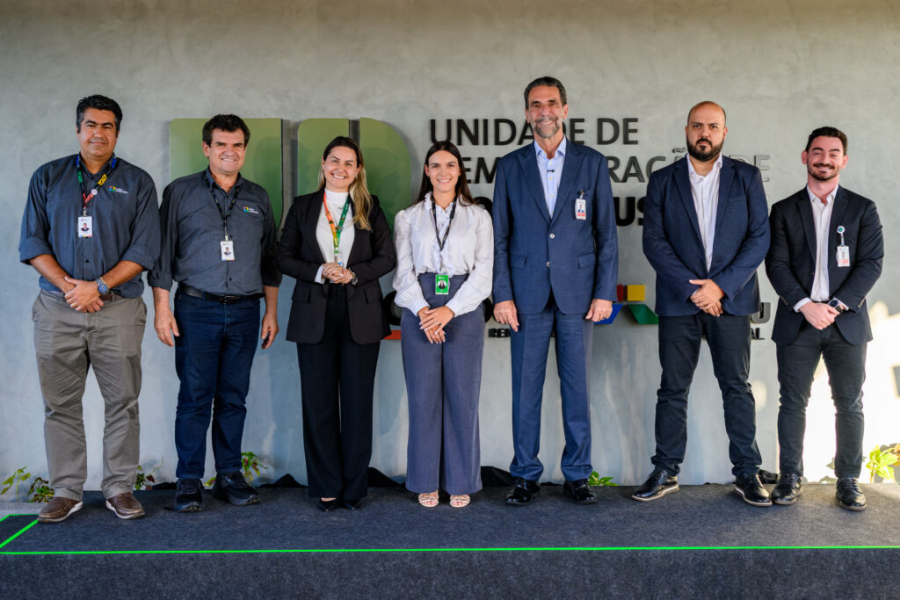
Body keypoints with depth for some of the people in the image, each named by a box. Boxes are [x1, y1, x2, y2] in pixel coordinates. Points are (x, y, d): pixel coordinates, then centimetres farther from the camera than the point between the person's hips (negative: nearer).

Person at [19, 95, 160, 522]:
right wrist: (68, 285, -8)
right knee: (60, 403, 5)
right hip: (57, 309, 2)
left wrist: (98, 286, -10)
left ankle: (119, 489, 12)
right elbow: (32, 242, 6)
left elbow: (144, 250, -1)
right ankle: (66, 491, 16)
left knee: (122, 402, 1)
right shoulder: (47, 178, 12)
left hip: (118, 309, -1)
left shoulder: (137, 183, 7)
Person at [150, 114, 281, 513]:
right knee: (195, 397, -2)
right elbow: (163, 253, 2)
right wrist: (162, 307, -5)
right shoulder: (180, 192, 5)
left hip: (245, 312, 3)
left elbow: (269, 259, 16)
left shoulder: (258, 198, 14)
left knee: (234, 397, 7)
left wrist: (271, 311, 11)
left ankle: (229, 476, 16)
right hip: (196, 309, -2)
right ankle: (189, 481, 9)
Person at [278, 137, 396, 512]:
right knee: (319, 400, 3)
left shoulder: (370, 209, 8)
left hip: (360, 313, 0)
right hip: (314, 314, 1)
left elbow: (387, 257, 4)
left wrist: (353, 273, -12)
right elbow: (285, 257, 5)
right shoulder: (302, 207, 9)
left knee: (358, 400, 2)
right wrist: (320, 271, -11)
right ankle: (326, 486, 16)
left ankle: (354, 486, 15)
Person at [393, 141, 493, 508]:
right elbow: (403, 271, 4)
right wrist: (424, 312, -12)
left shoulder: (478, 217, 9)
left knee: (463, 395, 1)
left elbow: (483, 272, 1)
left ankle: (460, 482, 14)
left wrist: (449, 310, -11)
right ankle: (426, 482, 14)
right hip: (420, 310, 1)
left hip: (464, 309, 0)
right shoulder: (408, 217, 11)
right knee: (423, 395, 2)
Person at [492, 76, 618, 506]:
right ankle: (525, 475, 16)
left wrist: (605, 292, -2)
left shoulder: (592, 163, 7)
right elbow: (499, 236, 5)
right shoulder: (510, 166, 8)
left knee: (577, 386, 5)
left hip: (577, 292, 0)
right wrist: (501, 294, -3)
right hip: (527, 293, 1)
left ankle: (577, 475, 17)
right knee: (525, 386, 4)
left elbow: (606, 232, 5)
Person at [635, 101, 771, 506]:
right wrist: (691, 288, -11)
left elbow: (759, 237, 0)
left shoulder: (747, 178, 7)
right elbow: (653, 241, -2)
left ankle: (746, 473, 16)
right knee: (672, 388, 5)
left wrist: (721, 285, -11)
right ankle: (666, 472, 14)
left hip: (730, 299, 0)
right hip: (678, 302, 0)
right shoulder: (663, 181, 6)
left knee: (737, 386, 5)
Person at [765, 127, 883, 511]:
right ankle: (790, 477, 13)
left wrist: (836, 305, -12)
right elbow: (777, 264, 0)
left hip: (846, 322, 1)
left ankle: (848, 481, 15)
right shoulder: (784, 210, 8)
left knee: (849, 404, 4)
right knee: (793, 403, 3)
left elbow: (871, 263, 0)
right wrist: (805, 305, -13)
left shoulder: (862, 209, 9)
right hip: (797, 321, 0)